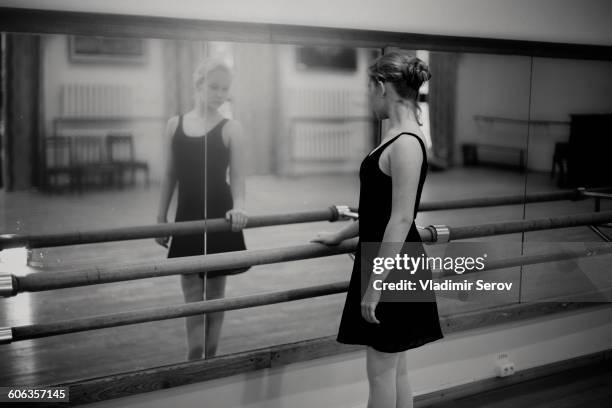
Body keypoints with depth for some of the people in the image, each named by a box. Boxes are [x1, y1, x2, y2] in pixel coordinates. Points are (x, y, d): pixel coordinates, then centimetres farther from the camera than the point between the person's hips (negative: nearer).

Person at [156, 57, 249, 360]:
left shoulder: (230, 129, -6)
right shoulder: (175, 125, 4)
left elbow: (237, 175, -11)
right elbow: (170, 175, 9)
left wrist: (238, 206, -30)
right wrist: (161, 218, 9)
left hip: (219, 218, -3)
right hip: (187, 218, 3)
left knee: (215, 294, 8)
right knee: (192, 298, 5)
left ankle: (208, 360, 20)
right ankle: (194, 362, 11)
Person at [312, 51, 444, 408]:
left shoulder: (406, 143, -19)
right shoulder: (398, 137, 11)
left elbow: (401, 220, -23)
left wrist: (375, 284, -21)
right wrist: (339, 236, 29)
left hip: (394, 269, -10)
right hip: (386, 262, 10)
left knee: (382, 370, 2)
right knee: (395, 367, 17)